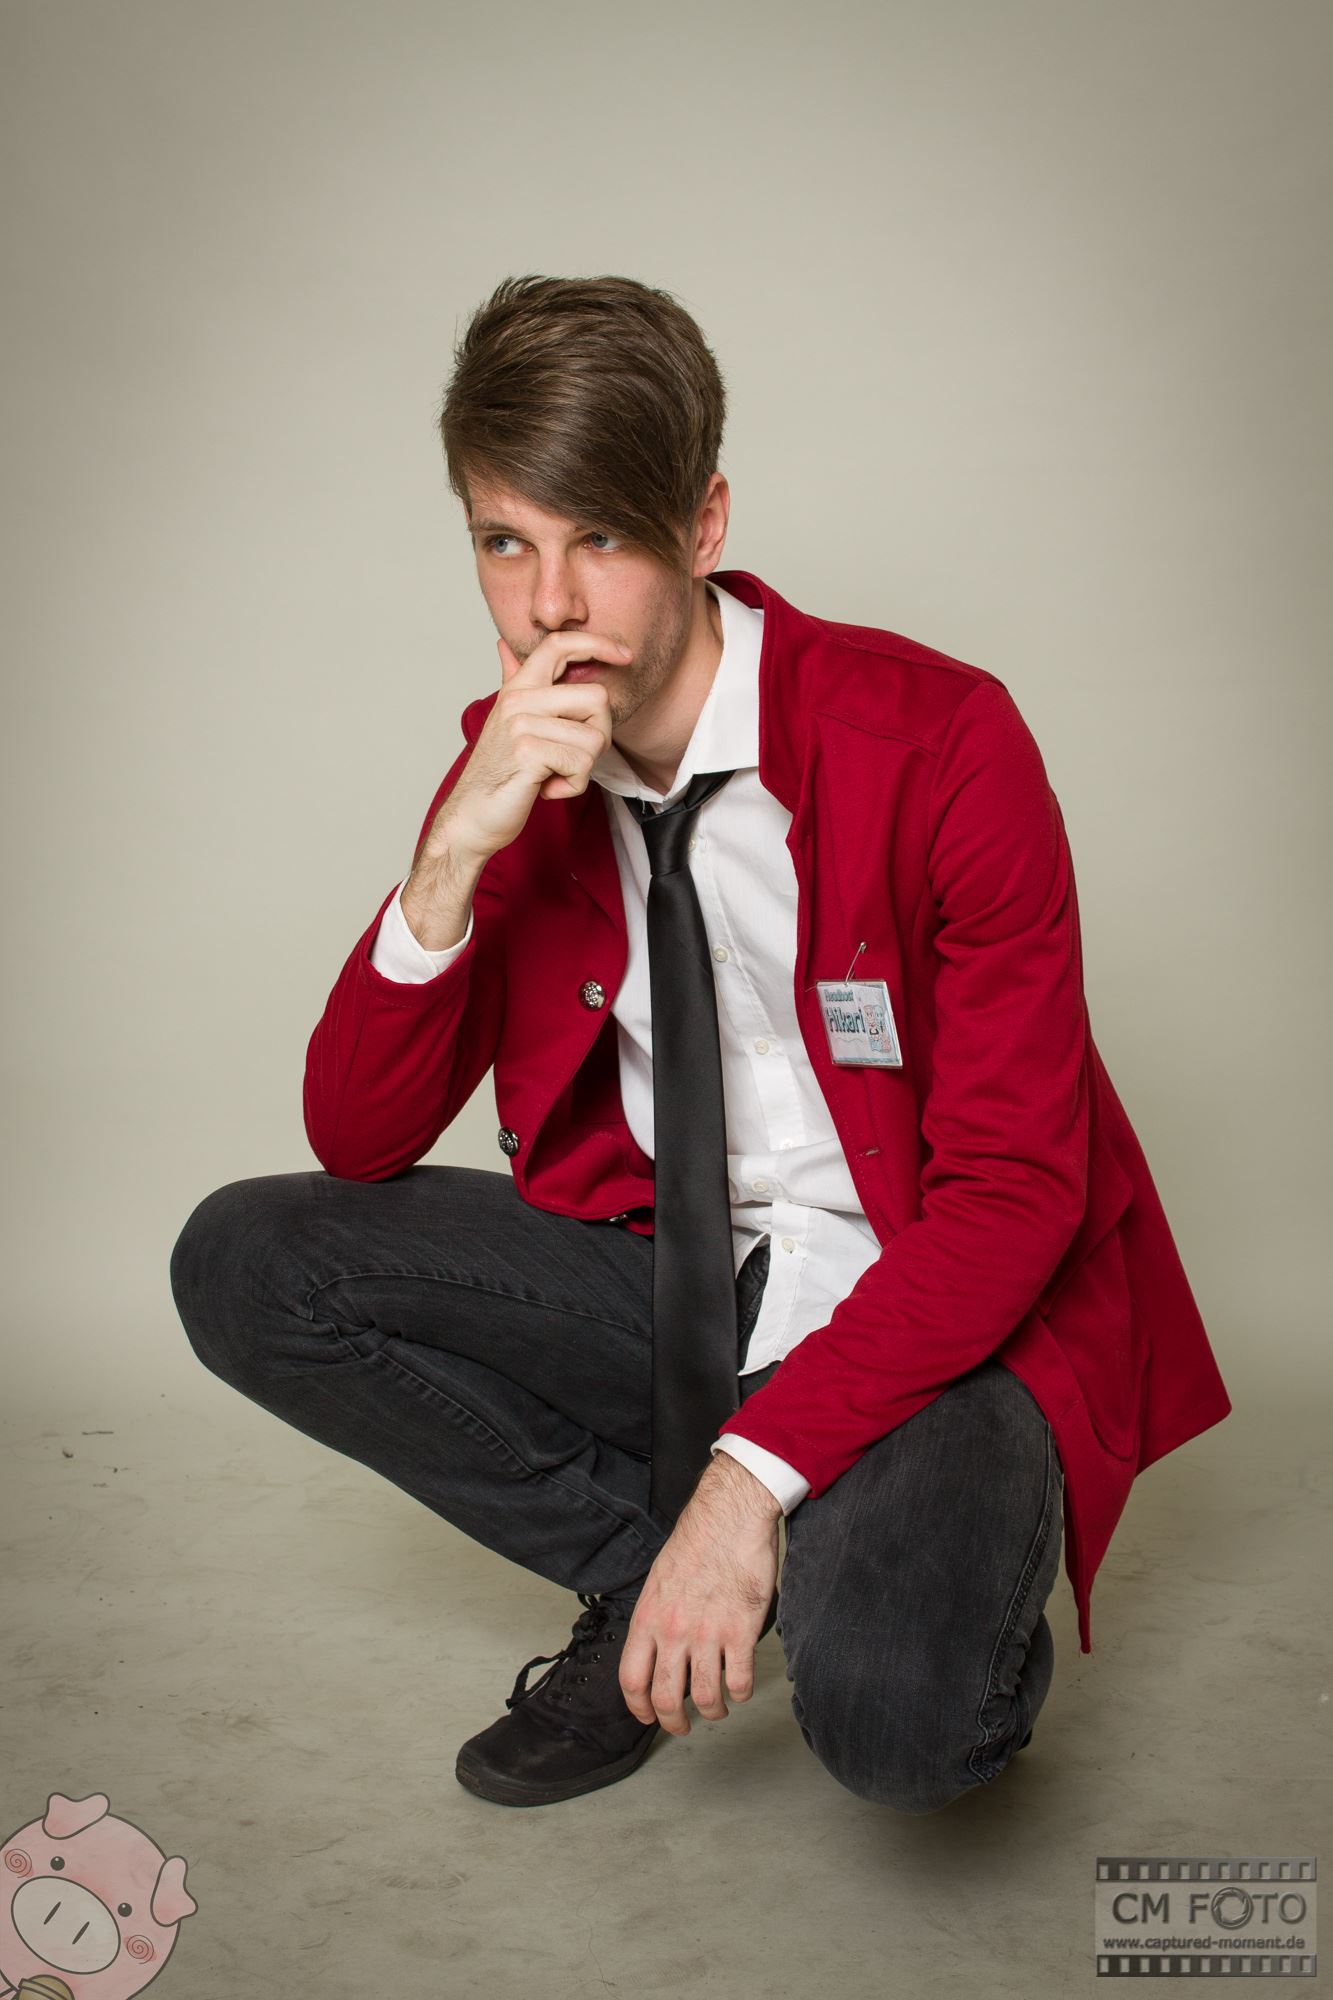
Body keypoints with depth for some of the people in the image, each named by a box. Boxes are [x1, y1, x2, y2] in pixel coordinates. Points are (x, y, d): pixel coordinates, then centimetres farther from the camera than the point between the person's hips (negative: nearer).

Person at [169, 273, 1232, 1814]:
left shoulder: (939, 740, -18)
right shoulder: (514, 762, -2)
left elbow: (1015, 1191, -18)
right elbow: (357, 1144, -5)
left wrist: (753, 1469, -26)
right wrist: (452, 859, -23)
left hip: (938, 1305, -4)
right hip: (674, 1280, 5)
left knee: (893, 1720, -32)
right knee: (242, 1262, -11)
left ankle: (948, 1595, 6)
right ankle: (666, 1585, -3)